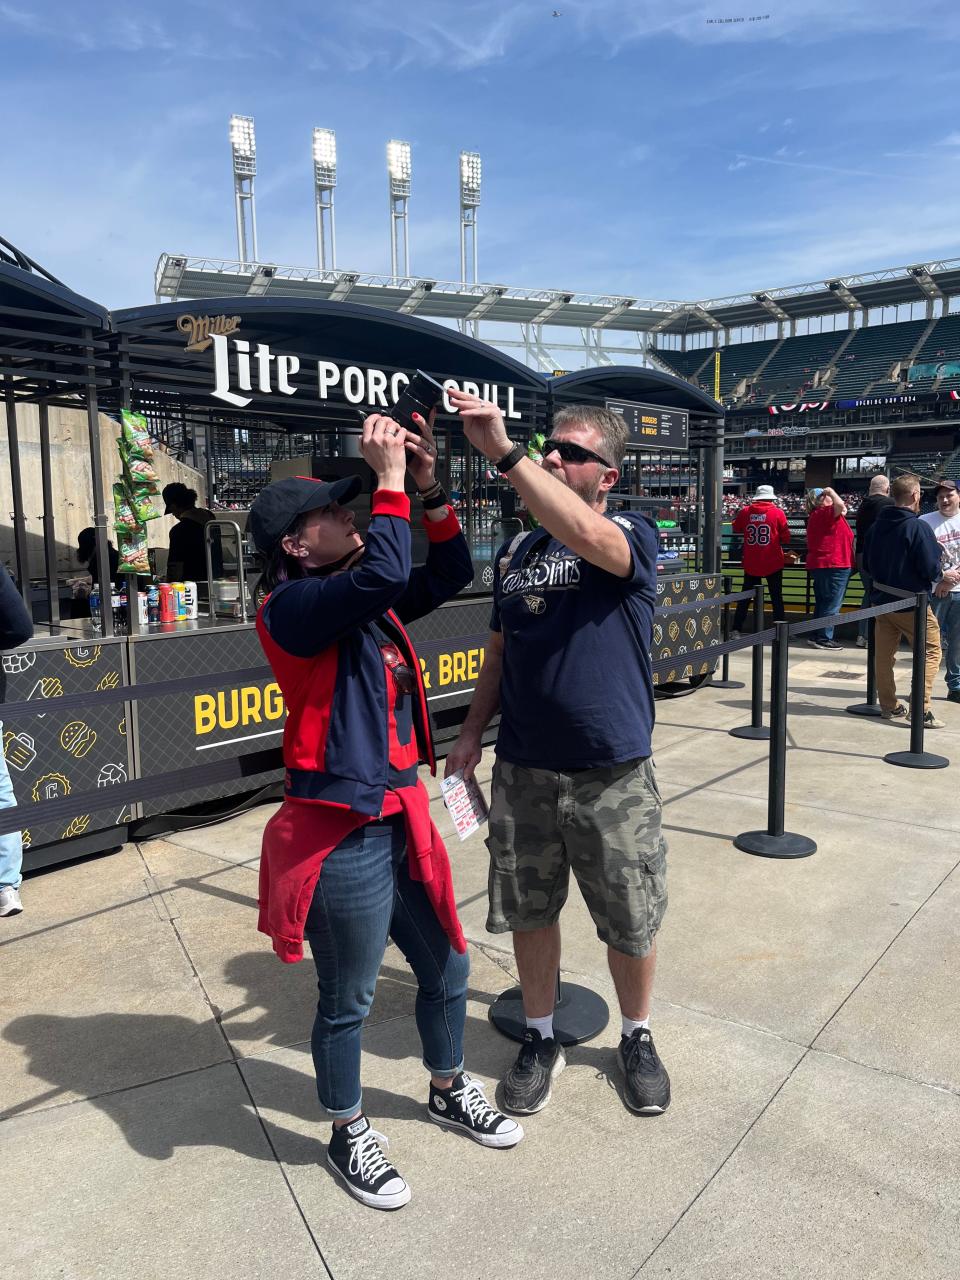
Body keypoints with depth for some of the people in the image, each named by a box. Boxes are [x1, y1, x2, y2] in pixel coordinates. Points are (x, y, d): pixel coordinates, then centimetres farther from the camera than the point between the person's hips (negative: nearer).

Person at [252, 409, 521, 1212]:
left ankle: (449, 1092, 47)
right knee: (348, 1001, 12)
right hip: (342, 838, -8)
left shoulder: (362, 598, 9)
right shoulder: (294, 605, -16)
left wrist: (429, 490, 0)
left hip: (403, 819, 9)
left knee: (446, 968, 22)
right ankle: (349, 1137, 36)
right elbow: (386, 573, -32)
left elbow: (449, 575, 11)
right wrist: (390, 480, -21)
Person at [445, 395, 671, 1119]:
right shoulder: (517, 553, 8)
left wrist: (503, 451, -34)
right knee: (530, 912, 15)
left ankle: (638, 1039, 37)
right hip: (524, 771, 4)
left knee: (632, 923, 11)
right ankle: (542, 1040, 37)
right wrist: (473, 731, 7)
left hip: (614, 777, -4)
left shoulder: (634, 537, -7)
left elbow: (586, 535, -31)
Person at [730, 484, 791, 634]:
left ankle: (736, 629, 10)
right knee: (776, 598, 8)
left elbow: (736, 528, 13)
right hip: (773, 563, -2)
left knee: (745, 597, 12)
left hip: (751, 564, 2)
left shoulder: (745, 511, -3)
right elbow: (786, 538, -5)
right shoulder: (777, 513, -8)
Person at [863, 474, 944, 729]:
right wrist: (939, 576, 3)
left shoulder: (876, 527, 3)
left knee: (883, 655, 12)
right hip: (912, 603, -6)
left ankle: (889, 706, 19)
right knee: (930, 652, 4)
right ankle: (920, 710, -3)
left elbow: (867, 564, 13)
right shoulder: (918, 528, -17)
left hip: (881, 600, 6)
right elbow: (931, 570, -17)